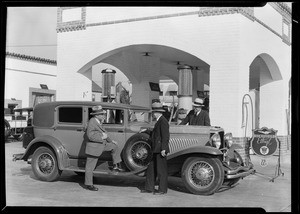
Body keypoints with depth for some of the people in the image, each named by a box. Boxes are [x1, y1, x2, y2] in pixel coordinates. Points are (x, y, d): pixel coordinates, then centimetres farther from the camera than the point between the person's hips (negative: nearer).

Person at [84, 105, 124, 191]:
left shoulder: (98, 122, 7)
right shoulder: (92, 122, -21)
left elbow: (102, 133, 19)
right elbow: (90, 135, -28)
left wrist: (111, 141, 22)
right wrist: (102, 137, -25)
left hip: (102, 144, 9)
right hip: (93, 147, -9)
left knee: (115, 147, 12)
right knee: (90, 166, 2)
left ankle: (116, 166, 16)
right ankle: (88, 184, 13)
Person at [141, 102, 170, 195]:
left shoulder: (163, 121, -14)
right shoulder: (159, 121, 16)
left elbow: (165, 136, -20)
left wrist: (163, 149, -23)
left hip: (160, 150, -10)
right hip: (156, 150, 10)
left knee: (161, 170, -1)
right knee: (151, 168, 13)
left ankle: (162, 189, 9)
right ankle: (149, 187, 21)